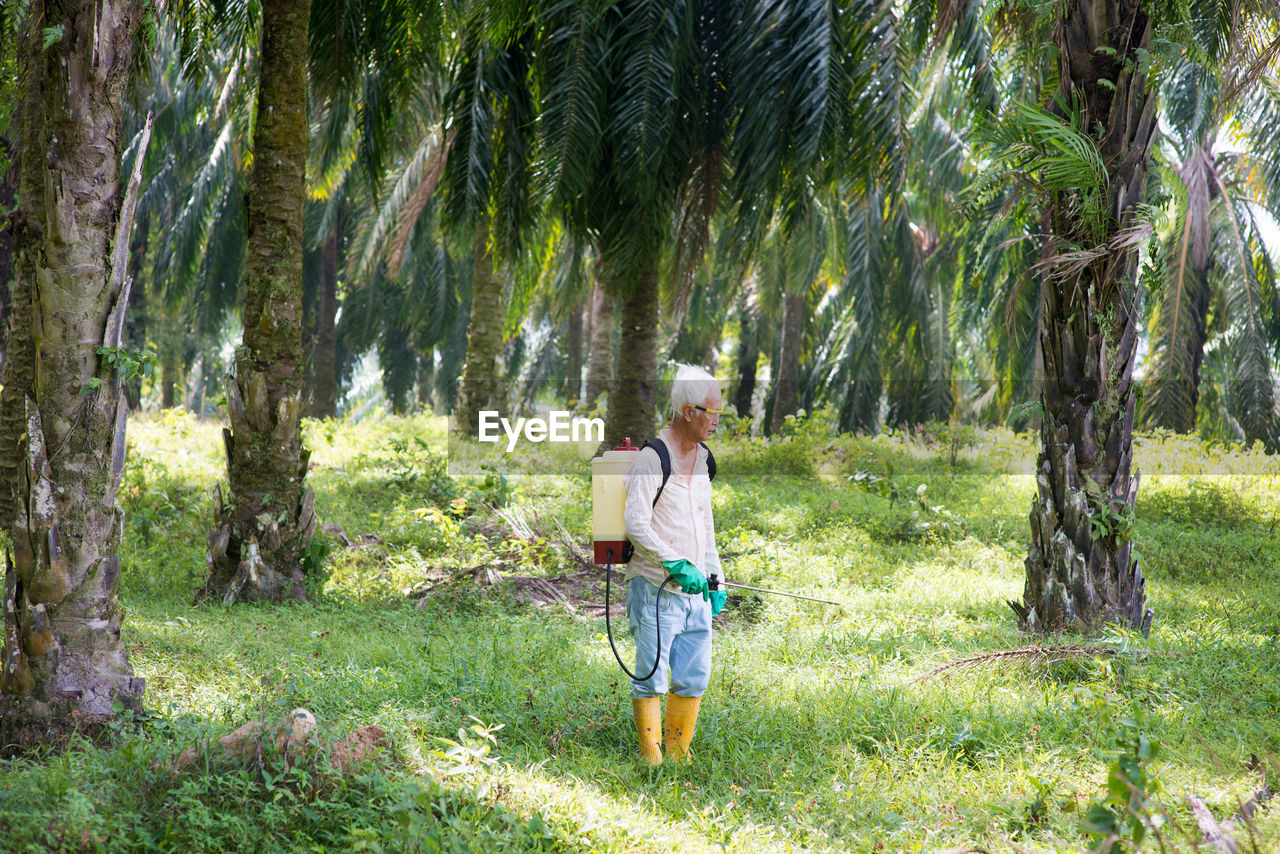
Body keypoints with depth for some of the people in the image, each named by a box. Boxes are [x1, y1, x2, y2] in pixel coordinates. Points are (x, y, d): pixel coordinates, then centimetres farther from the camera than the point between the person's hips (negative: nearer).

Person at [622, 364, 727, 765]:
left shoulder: (702, 457, 13)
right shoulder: (651, 459, -13)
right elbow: (636, 524, -19)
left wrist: (715, 577, 18)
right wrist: (676, 564, -24)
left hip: (694, 587, 7)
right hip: (656, 588, -7)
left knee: (694, 676, 8)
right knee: (651, 676, -3)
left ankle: (678, 754, 18)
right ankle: (650, 757, 6)